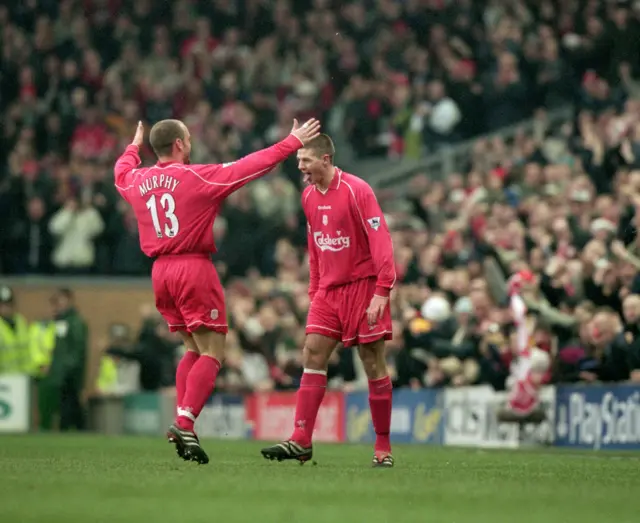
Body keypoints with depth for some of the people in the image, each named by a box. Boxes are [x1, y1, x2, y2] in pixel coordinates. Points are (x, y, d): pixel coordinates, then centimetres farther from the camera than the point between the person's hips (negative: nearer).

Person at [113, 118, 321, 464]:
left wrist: (134, 146, 53)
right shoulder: (198, 177, -9)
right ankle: (184, 422, -21)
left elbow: (122, 172, 33)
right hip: (194, 268, -7)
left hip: (160, 272, 7)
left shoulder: (137, 181, 7)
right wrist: (293, 143, 4)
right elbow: (252, 166, -6)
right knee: (212, 353, -4)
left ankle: (182, 425, 7)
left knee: (193, 349, 17)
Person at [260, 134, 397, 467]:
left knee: (373, 365, -2)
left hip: (363, 286, -6)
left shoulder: (357, 191, -13)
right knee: (311, 357, -5)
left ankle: (383, 448, 6)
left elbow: (380, 240, -17)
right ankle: (301, 441, -7)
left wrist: (381, 292, -23)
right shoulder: (309, 196, 8)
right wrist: (314, 292, 13)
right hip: (329, 290, 6)